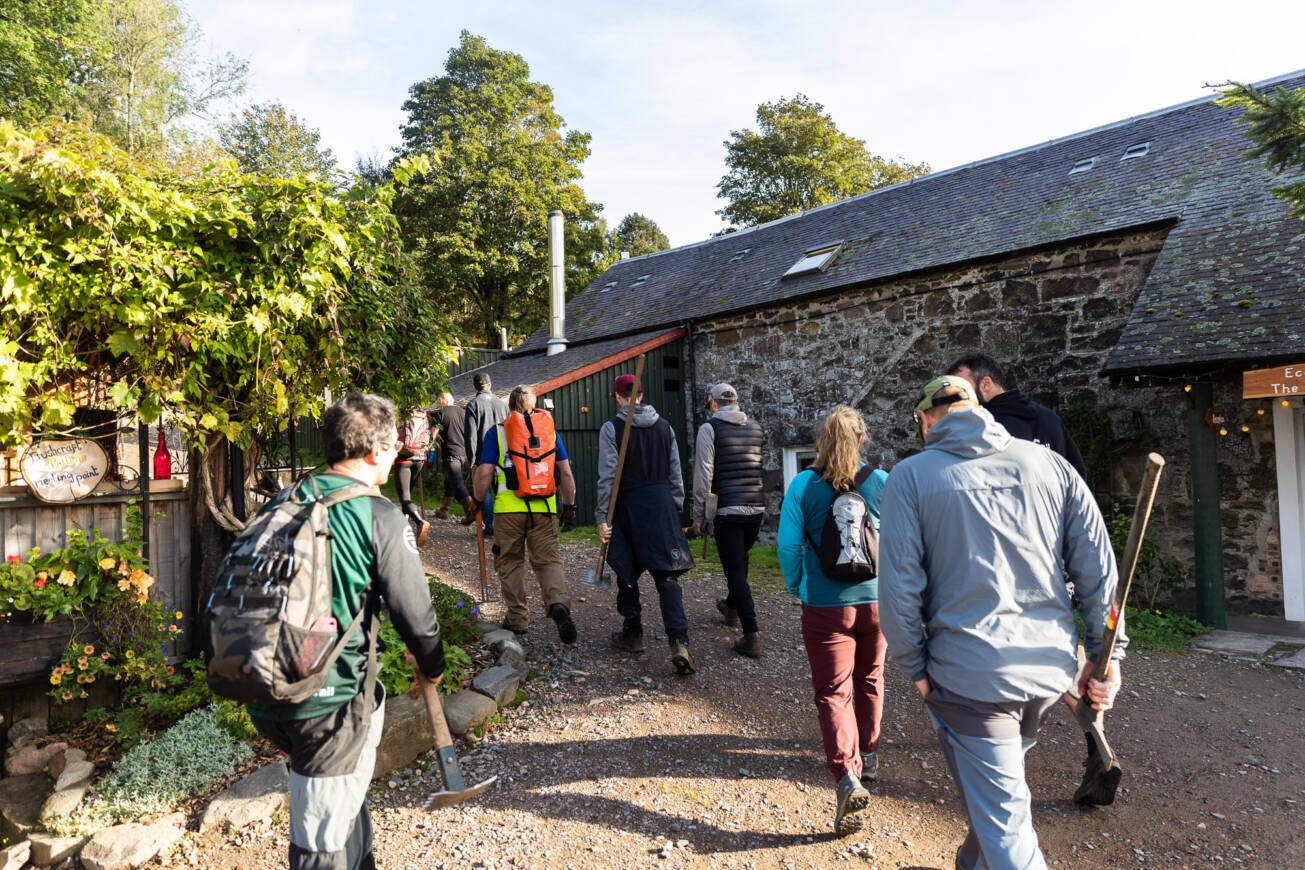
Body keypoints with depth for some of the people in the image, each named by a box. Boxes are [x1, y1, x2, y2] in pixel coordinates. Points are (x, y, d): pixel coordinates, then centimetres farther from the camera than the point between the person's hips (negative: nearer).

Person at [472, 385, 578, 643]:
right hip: (544, 508, 2)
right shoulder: (550, 430, 10)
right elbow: (566, 473, 7)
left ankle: (517, 618, 18)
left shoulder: (496, 432, 3)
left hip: (509, 508, -1)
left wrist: (478, 502, 12)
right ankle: (557, 603, -18)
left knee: (510, 562, 12)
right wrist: (570, 505, 15)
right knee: (548, 559, 7)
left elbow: (484, 473, -2)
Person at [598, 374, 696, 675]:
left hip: (629, 508, -3)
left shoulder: (611, 428, -6)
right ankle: (679, 642, -11)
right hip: (662, 506, 3)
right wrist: (676, 508, 17)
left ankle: (632, 633, 28)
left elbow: (607, 477, -10)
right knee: (667, 576, 1)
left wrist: (602, 517, -7)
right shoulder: (664, 427, 7)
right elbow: (676, 474, 9)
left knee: (627, 574, 16)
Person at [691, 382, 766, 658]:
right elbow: (764, 467, 13)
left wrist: (698, 515, -3)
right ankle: (732, 606, 47)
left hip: (727, 510, -6)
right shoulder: (755, 428, 11)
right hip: (757, 508, 6)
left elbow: (703, 475, -9)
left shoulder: (709, 428, -6)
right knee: (740, 560, 25)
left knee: (735, 569, -1)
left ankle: (751, 637, -2)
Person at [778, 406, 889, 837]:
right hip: (877, 600, 3)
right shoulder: (882, 483, -5)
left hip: (826, 605, -2)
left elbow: (788, 547, -8)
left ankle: (848, 775, -12)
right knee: (869, 679, 24)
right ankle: (869, 754, 42)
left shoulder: (803, 486, -9)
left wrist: (796, 585, 10)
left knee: (833, 691, 5)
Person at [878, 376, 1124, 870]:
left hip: (967, 674, -5)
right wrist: (1106, 654, 9)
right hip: (1051, 667, 6)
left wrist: (915, 668, 0)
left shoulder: (910, 476, -7)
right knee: (997, 787, 28)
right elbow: (1097, 565, 1)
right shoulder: (1050, 464, 3)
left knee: (1003, 819, 7)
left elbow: (899, 585, -12)